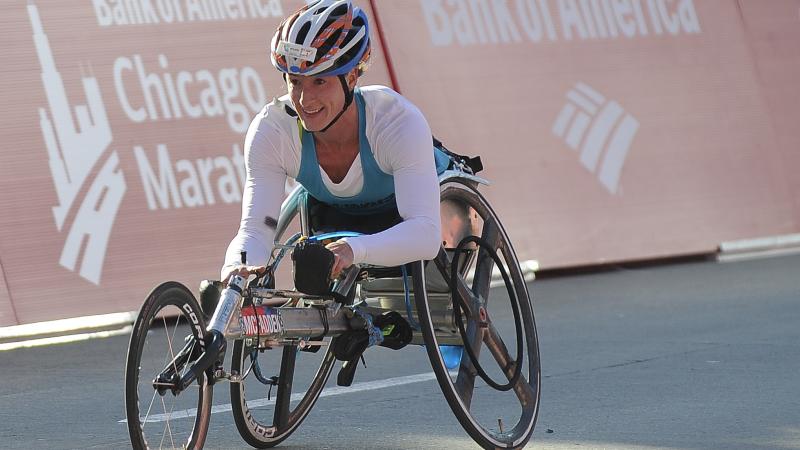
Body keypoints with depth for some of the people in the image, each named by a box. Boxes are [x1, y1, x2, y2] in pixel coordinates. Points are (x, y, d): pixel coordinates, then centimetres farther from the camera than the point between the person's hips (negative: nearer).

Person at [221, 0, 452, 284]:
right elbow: (256, 228, -36)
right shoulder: (271, 130, -32)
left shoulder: (400, 122, -40)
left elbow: (425, 234, -50)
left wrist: (352, 250, -68)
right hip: (333, 212, 2)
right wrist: (236, 268, -60)